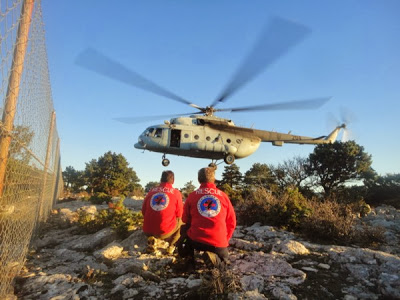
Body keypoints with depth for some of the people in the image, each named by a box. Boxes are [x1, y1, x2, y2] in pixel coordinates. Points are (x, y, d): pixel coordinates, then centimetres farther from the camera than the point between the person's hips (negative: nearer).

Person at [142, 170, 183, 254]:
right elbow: (179, 214, 5)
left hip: (147, 231, 3)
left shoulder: (151, 191, 5)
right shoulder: (176, 192, -2)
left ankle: (150, 239, 12)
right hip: (164, 232, -3)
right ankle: (171, 245, 11)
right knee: (180, 221, 24)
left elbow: (143, 211, 12)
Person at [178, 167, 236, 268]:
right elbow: (231, 222, 6)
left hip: (195, 240, 0)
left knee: (184, 229, 32)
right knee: (225, 259, 32)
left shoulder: (192, 196, -1)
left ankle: (189, 257, 8)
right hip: (219, 243, 0)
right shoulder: (223, 196, 0)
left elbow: (185, 220, 11)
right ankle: (213, 257, -5)